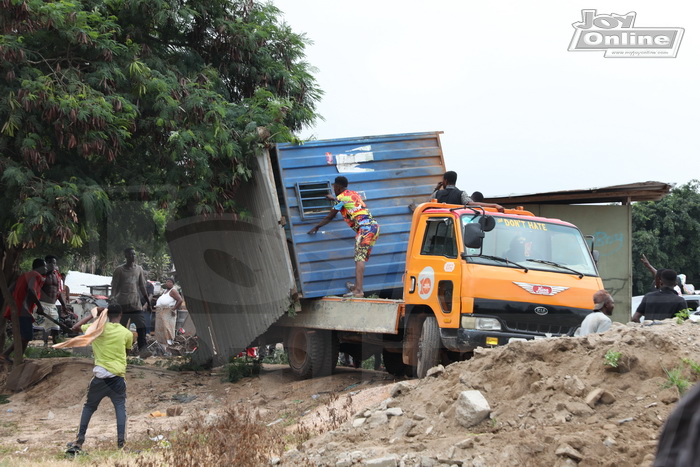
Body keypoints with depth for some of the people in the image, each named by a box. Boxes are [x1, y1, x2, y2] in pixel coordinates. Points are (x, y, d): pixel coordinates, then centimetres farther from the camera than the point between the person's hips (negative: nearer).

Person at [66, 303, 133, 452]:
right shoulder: (127, 334, 0)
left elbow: (75, 327, 10)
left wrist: (93, 314, 13)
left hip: (100, 375, 1)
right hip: (118, 376, 0)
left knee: (89, 406, 14)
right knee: (120, 407, 7)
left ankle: (79, 441, 12)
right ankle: (121, 440, -7)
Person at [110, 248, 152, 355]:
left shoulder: (138, 269, 12)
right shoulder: (119, 270, -1)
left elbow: (142, 287, 17)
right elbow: (114, 287, -4)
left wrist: (148, 302, 15)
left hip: (136, 304, 3)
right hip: (123, 305, -3)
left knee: (141, 326, -10)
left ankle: (142, 349, -12)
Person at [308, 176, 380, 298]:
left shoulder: (341, 198, 1)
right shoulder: (353, 193, 25)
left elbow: (330, 217, 9)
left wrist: (316, 227, 21)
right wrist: (334, 199, 64)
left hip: (365, 227, -9)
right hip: (374, 225, 9)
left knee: (359, 259, -15)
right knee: (360, 258, 16)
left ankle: (359, 291, -26)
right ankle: (358, 285, 23)